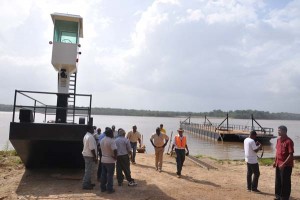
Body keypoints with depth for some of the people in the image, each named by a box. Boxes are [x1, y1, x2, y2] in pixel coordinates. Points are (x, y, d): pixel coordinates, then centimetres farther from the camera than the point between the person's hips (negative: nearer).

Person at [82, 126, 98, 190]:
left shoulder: (86, 136, 12)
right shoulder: (90, 137, -20)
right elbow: (92, 148, -23)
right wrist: (95, 157, -17)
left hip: (86, 154, 10)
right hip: (89, 155, -10)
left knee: (88, 170, 18)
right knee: (88, 170, -3)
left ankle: (88, 183, 28)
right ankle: (85, 185, 4)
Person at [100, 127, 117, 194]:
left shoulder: (102, 140, 4)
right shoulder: (112, 141, -20)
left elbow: (101, 148, 10)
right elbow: (114, 150, -28)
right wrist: (115, 156, -13)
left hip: (103, 159, 7)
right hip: (110, 160, -7)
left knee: (103, 174, 15)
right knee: (110, 175, 3)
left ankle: (103, 188, 24)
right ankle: (110, 189, 10)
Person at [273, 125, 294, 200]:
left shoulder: (289, 141, -18)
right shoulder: (278, 140, 7)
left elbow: (291, 155, -20)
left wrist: (284, 164, -22)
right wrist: (275, 161, 12)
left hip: (286, 165, -8)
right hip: (278, 164, 8)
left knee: (285, 182, 4)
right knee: (278, 181, 16)